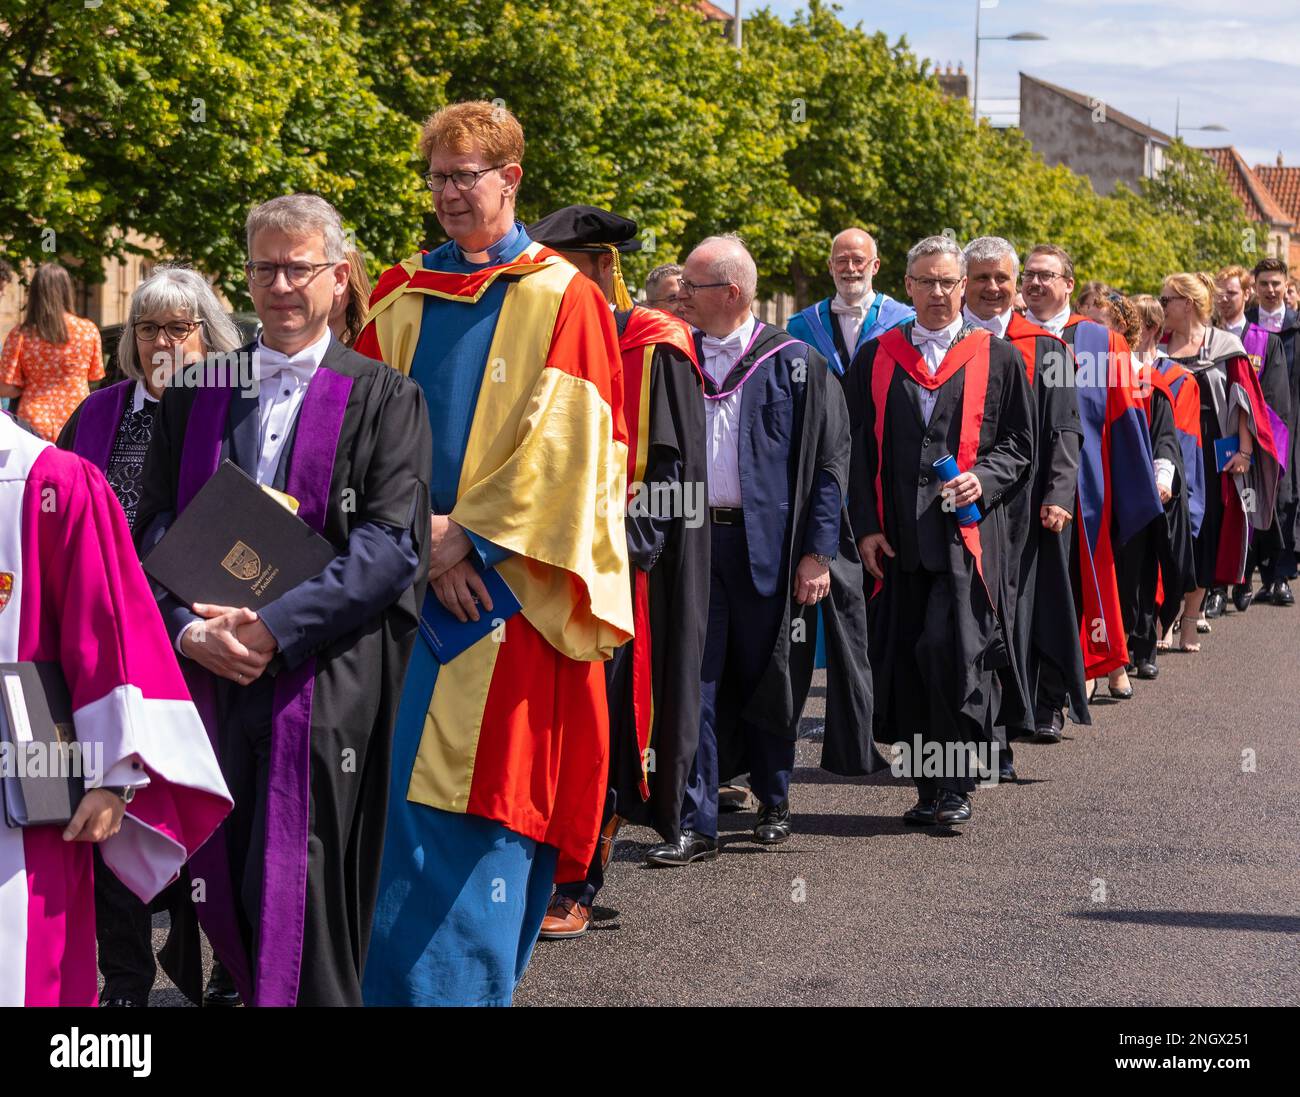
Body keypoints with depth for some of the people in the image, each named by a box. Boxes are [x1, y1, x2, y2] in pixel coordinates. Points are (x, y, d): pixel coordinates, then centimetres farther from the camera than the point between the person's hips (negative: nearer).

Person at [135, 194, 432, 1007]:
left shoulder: (384, 400, 2)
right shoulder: (196, 393, 13)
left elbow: (392, 544, -8)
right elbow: (155, 529, 9)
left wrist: (277, 625, -17)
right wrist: (188, 627, -10)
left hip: (329, 685, -4)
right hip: (211, 675, 4)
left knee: (305, 901, -4)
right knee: (228, 887, 9)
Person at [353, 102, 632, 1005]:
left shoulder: (560, 296, 0)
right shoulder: (403, 299, 13)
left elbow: (566, 442, -8)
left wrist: (472, 538, -13)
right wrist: (421, 538, -7)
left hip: (506, 582, -4)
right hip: (411, 580, 4)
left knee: (479, 794, -7)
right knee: (408, 788, 6)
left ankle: (460, 979, -2)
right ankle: (402, 976, 17)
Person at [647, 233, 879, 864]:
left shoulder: (793, 362, -4)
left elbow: (828, 461, -4)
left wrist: (817, 551, -10)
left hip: (766, 545, -3)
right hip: (692, 540, 3)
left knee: (766, 679, 9)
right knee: (693, 681, -2)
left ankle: (773, 803, 27)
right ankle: (695, 824, 1)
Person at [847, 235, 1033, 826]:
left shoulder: (998, 358, 7)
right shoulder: (875, 358, 11)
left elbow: (1020, 443, 7)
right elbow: (859, 449, 9)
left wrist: (983, 479, -12)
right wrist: (866, 526, 0)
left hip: (970, 529, -3)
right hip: (899, 535, 3)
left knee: (951, 650, -15)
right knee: (909, 662, 4)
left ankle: (956, 784, -5)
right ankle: (928, 788, 15)